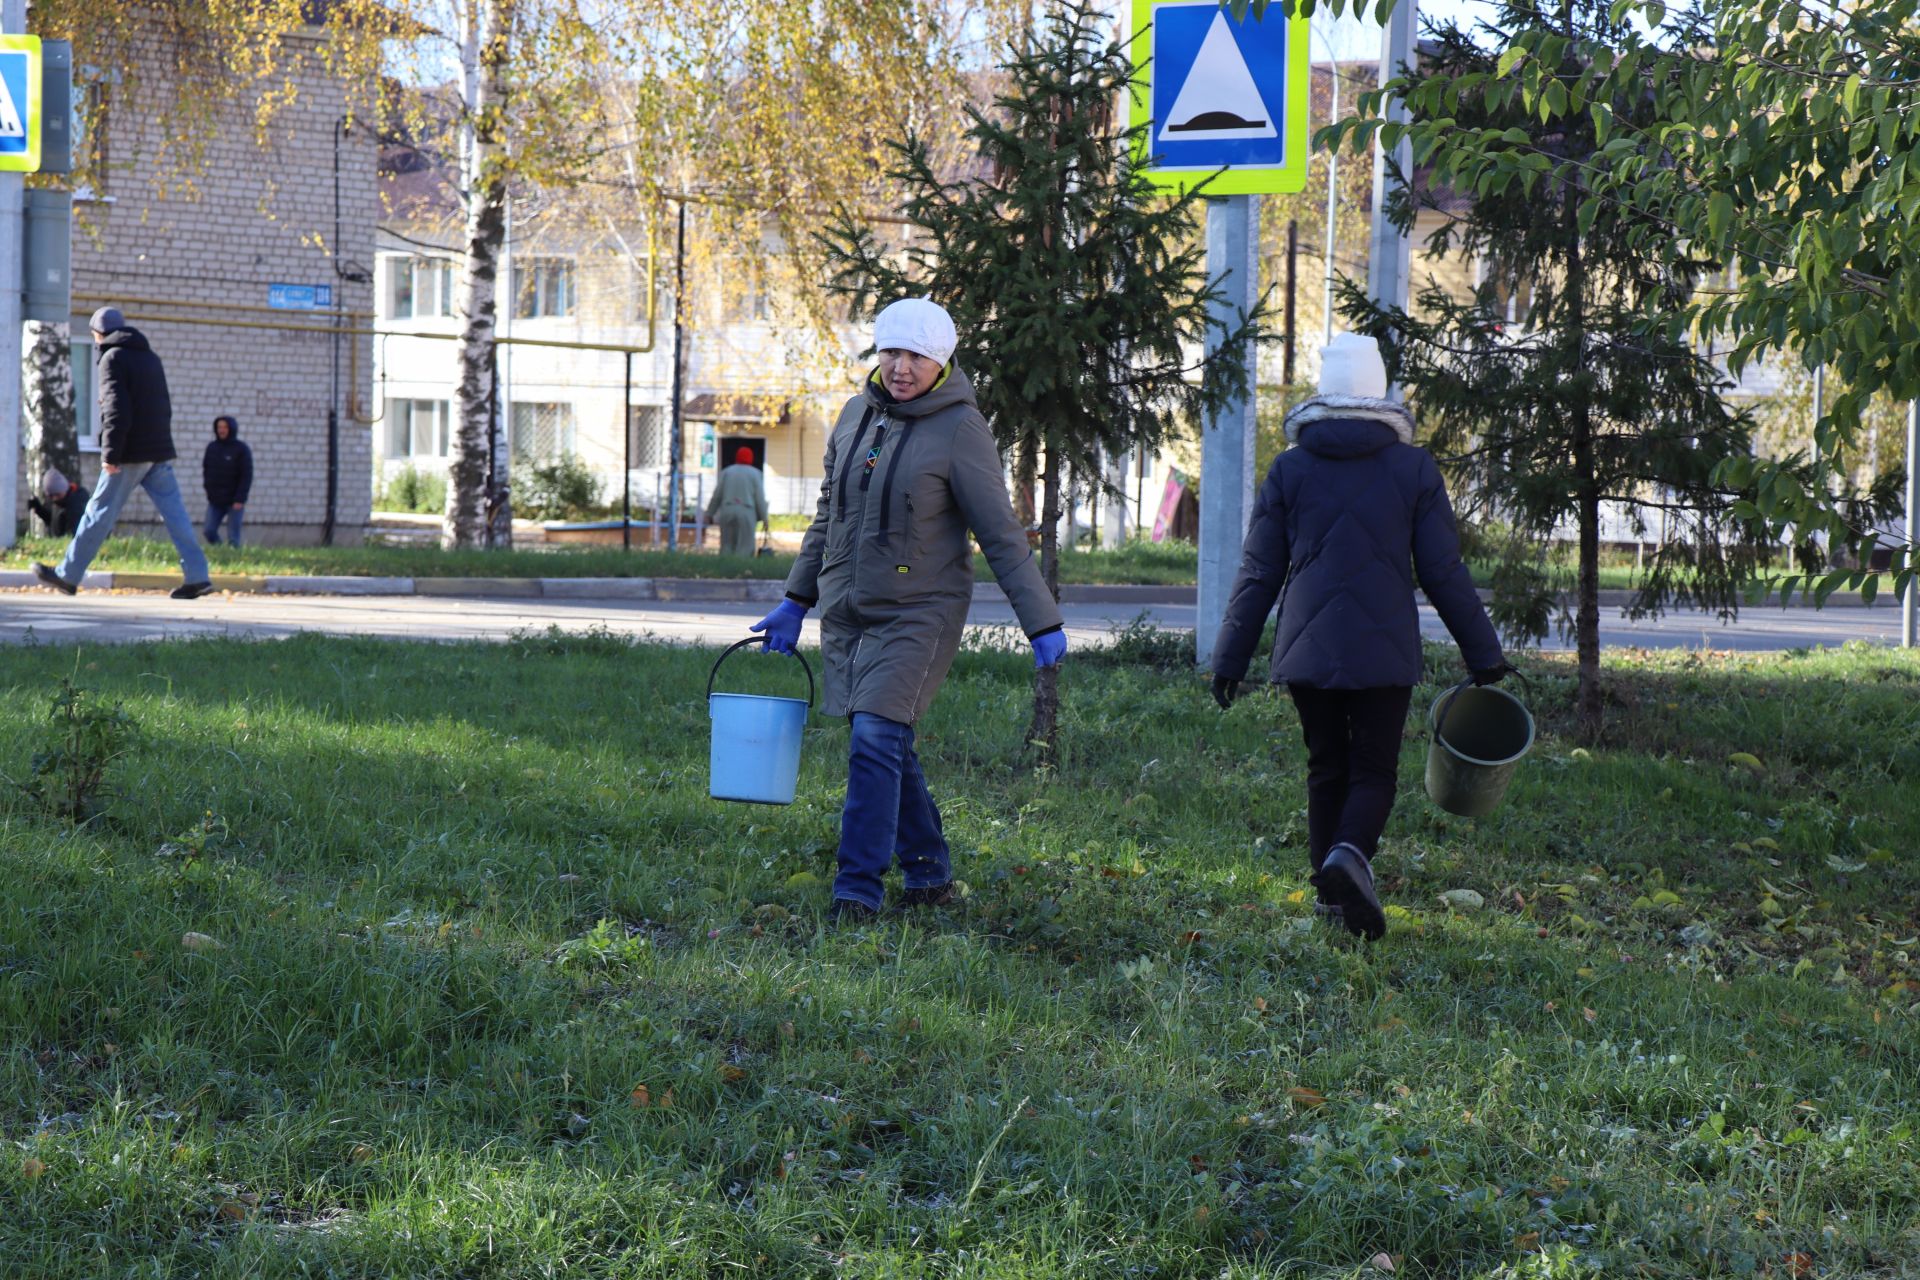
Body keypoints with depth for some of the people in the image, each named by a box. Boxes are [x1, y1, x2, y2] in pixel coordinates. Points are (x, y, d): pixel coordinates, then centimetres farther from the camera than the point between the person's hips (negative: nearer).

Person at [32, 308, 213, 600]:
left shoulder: (113, 358, -6)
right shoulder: (150, 357, 18)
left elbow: (117, 409, -16)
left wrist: (110, 453, -17)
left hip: (131, 454, -7)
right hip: (160, 451, 7)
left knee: (100, 513, 0)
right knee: (174, 513, 3)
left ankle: (68, 575, 6)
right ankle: (197, 576, -4)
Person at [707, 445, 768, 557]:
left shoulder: (726, 471, 8)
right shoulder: (755, 473, 1)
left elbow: (717, 495, 6)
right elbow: (760, 497, -3)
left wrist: (710, 514, 13)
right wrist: (764, 517, 4)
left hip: (727, 511, 3)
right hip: (746, 513, -3)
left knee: (727, 546, 7)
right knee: (744, 548, -2)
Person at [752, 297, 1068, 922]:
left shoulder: (960, 429, -10)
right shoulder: (857, 414, 8)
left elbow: (1002, 535, -9)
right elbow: (829, 514, 19)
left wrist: (1043, 623, -10)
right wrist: (796, 601, 20)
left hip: (918, 614, -6)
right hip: (847, 614, 6)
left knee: (876, 743, -16)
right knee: (889, 751, 10)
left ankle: (857, 893, -14)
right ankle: (930, 877, 23)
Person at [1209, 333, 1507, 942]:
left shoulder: (1289, 469, 5)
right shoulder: (1414, 468, 2)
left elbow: (1258, 574, 5)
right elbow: (1444, 573, 2)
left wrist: (1230, 657, 10)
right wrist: (1483, 653, 10)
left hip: (1307, 651, 2)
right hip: (1384, 652, -2)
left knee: (1326, 770, 13)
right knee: (1374, 771, 3)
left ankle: (1332, 896, 11)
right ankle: (1349, 853, -25)